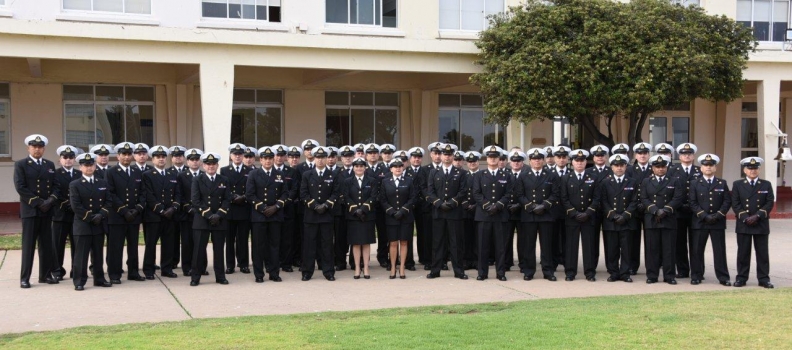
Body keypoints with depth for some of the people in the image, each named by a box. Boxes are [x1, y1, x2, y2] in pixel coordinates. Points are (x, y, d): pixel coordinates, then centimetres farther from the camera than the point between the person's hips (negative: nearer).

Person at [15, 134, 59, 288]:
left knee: (46, 245, 6)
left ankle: (45, 275, 14)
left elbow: (55, 186, 9)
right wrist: (38, 202, -15)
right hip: (29, 210, -4)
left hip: (47, 211, 4)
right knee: (28, 245, -3)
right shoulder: (20, 164, 0)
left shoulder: (50, 165, 14)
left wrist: (50, 200, -10)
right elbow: (20, 187, -10)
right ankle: (24, 278, 1)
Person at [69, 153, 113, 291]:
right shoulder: (75, 185, -1)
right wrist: (91, 217, -15)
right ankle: (79, 281, 2)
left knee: (98, 254, 10)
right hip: (82, 225, -4)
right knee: (81, 255, -2)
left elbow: (108, 202, 7)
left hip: (100, 225, 4)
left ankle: (99, 279, 18)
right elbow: (75, 206, -10)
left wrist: (101, 215, -10)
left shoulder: (103, 183, 12)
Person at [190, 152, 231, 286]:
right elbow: (196, 200, -6)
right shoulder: (198, 180, 3)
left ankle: (220, 276, 12)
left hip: (220, 220, 2)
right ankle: (196, 277, 4)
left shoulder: (224, 180, 10)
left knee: (219, 249, 6)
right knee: (199, 249, -2)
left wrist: (218, 215, -11)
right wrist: (209, 215, -14)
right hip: (201, 220, -2)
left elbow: (227, 200, 3)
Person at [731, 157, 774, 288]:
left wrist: (757, 216, -14)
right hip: (743, 224, -1)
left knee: (762, 252, 3)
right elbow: (735, 204, -2)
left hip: (761, 224, 1)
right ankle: (741, 277, 8)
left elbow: (770, 203, -1)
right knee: (743, 252, 3)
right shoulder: (737, 185, 5)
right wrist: (745, 218, -14)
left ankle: (764, 278, 8)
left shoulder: (766, 185, 7)